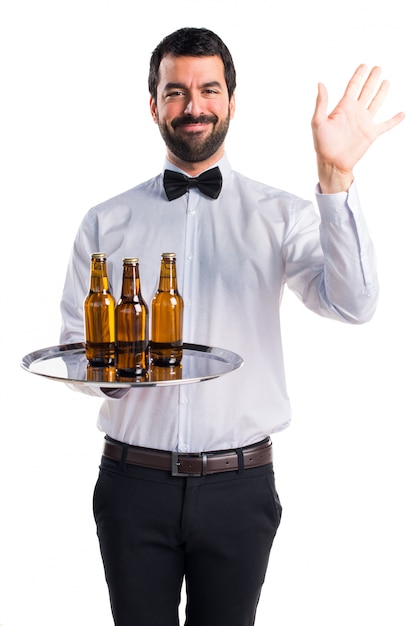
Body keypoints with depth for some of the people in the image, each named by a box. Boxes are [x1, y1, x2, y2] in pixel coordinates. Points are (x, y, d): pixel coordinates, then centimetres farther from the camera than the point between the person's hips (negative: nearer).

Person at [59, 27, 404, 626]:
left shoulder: (280, 215, 0)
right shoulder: (106, 223, 5)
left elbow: (353, 304, -16)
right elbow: (74, 351, 6)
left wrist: (336, 178, -26)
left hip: (239, 486, -1)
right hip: (134, 482, 1)